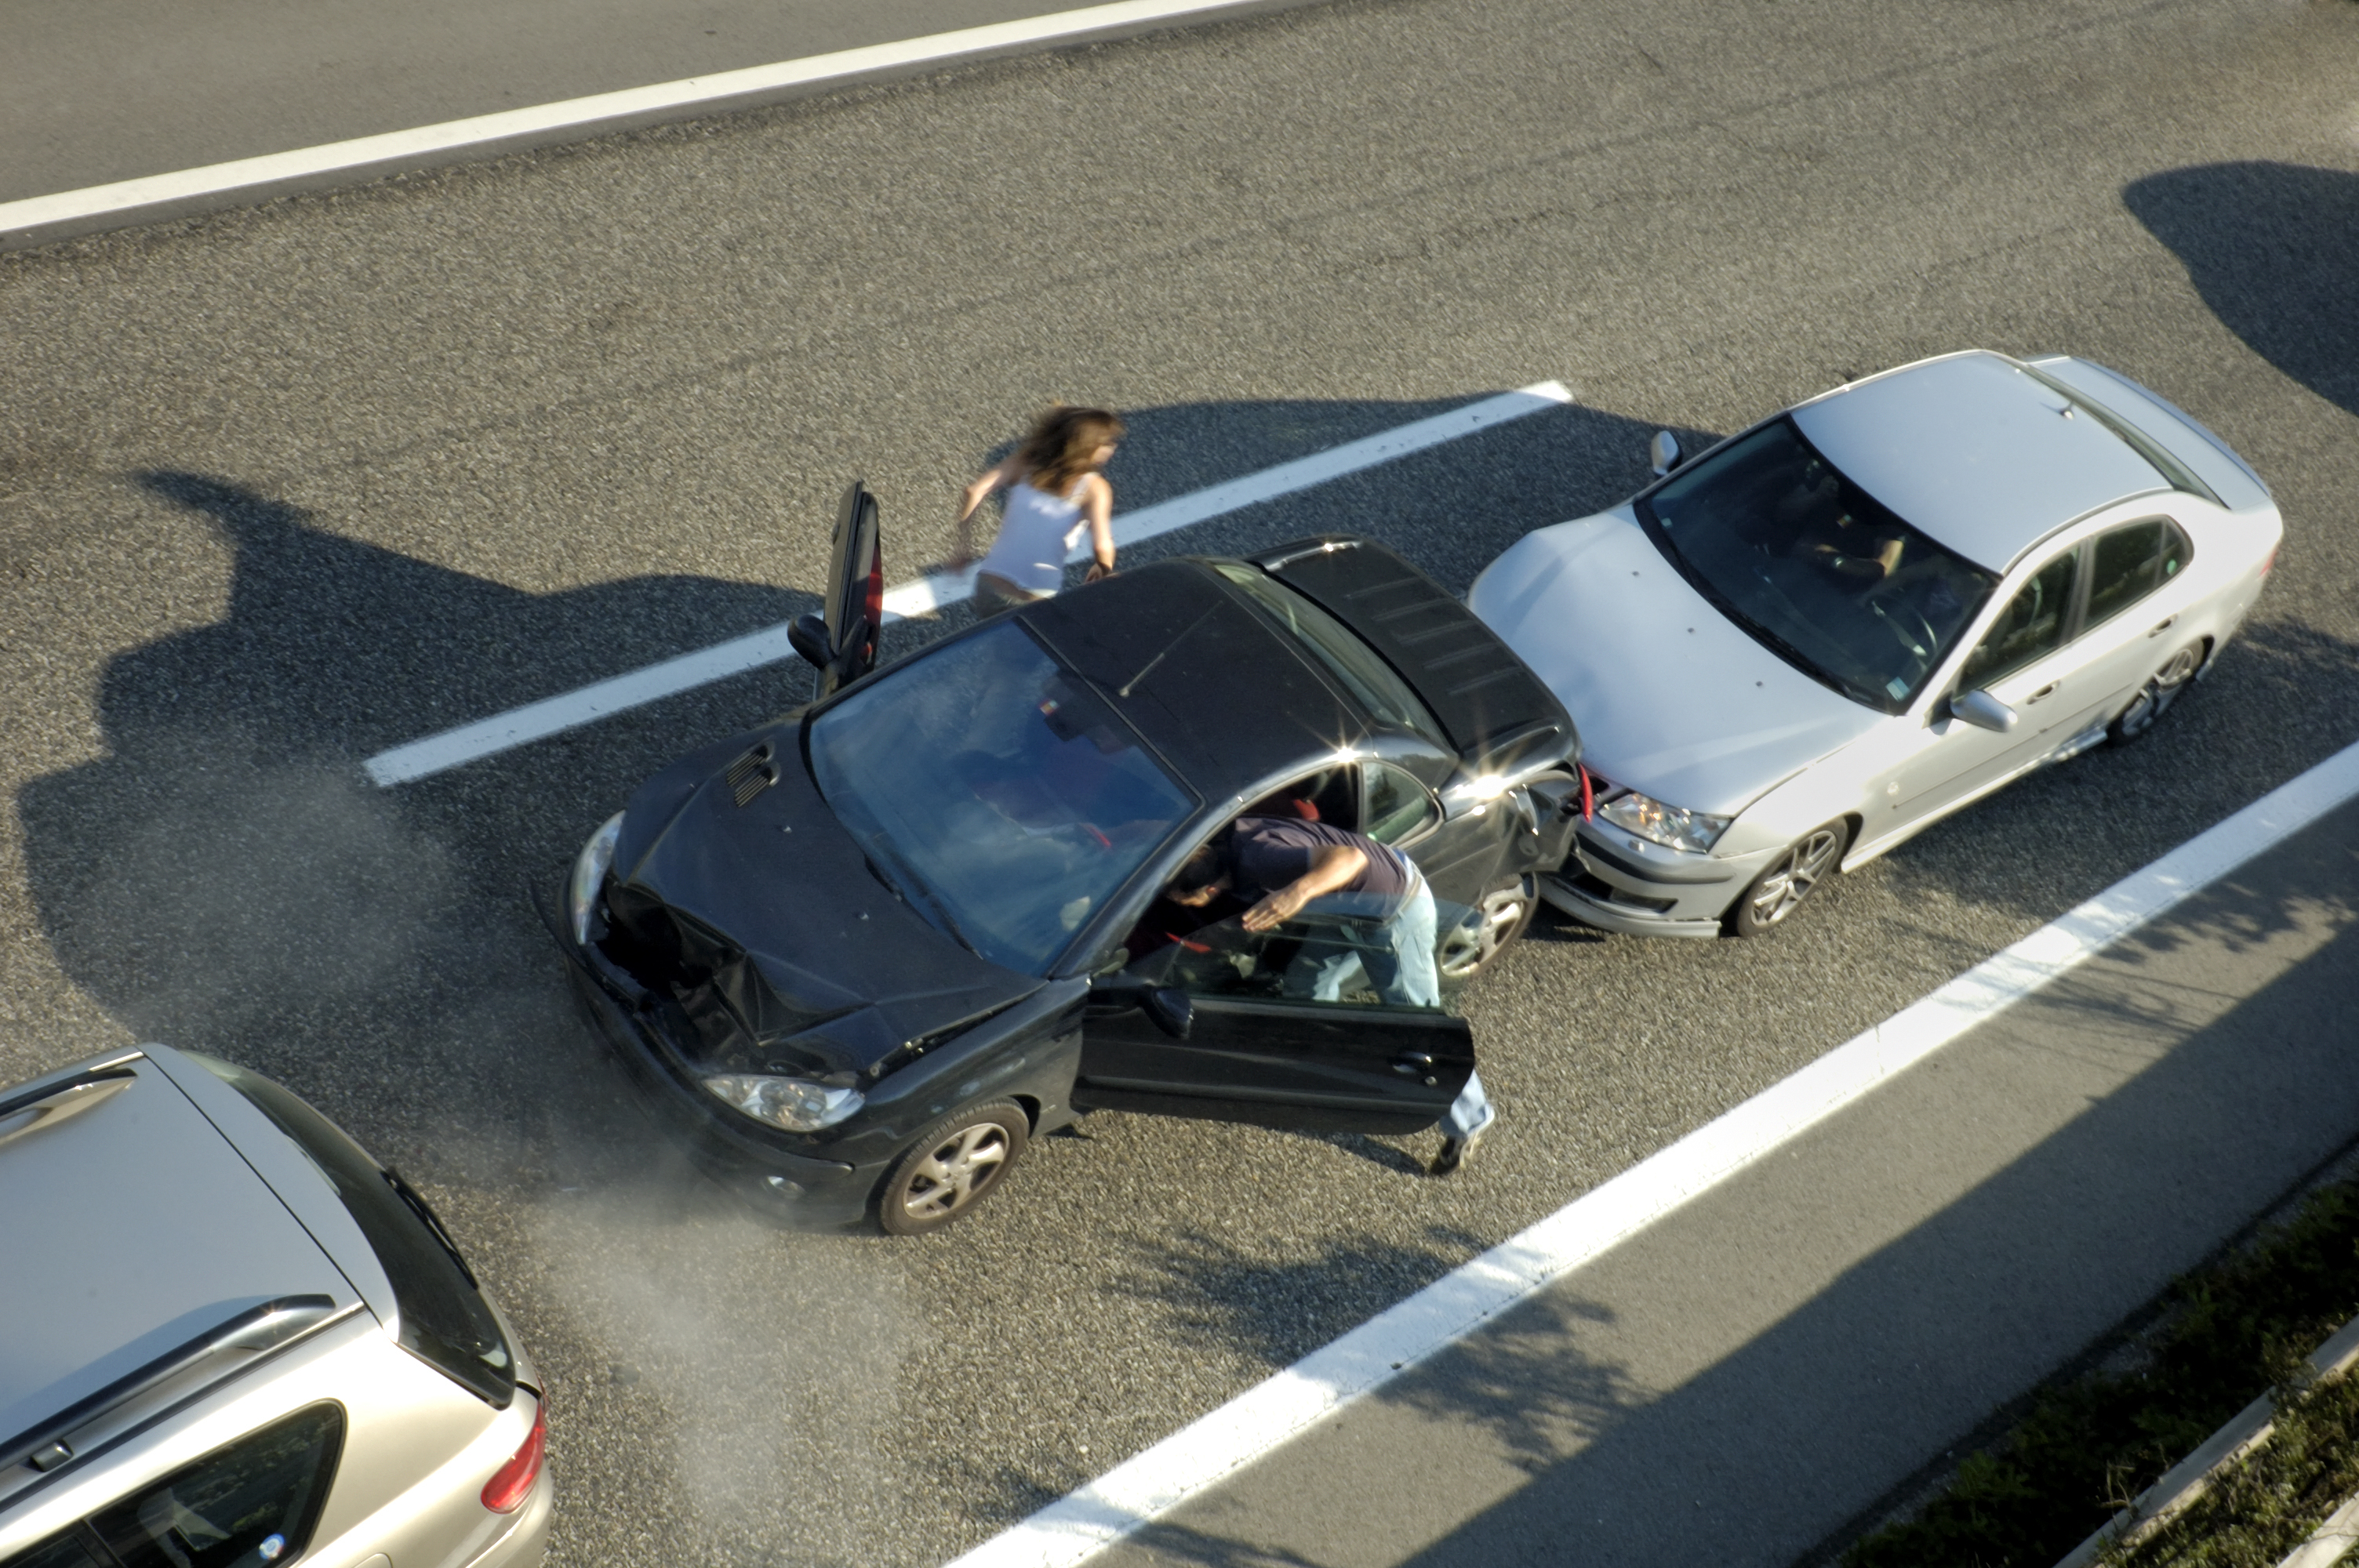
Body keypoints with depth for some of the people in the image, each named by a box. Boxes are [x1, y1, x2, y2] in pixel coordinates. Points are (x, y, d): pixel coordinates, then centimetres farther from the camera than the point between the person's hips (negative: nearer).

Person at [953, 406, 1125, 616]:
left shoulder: (1025, 462, 4)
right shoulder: (1094, 487, -6)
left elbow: (974, 492, -8)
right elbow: (1101, 546, -20)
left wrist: (964, 549, 0)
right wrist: (1104, 568, 2)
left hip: (989, 586, 5)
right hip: (1037, 601, -5)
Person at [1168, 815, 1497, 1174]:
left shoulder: (1256, 859, -36)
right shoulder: (1228, 839, -11)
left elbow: (1350, 857, -46)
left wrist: (1300, 889, -61)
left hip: (1395, 910, -8)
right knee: (1306, 982, 17)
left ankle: (1469, 1121, 24)